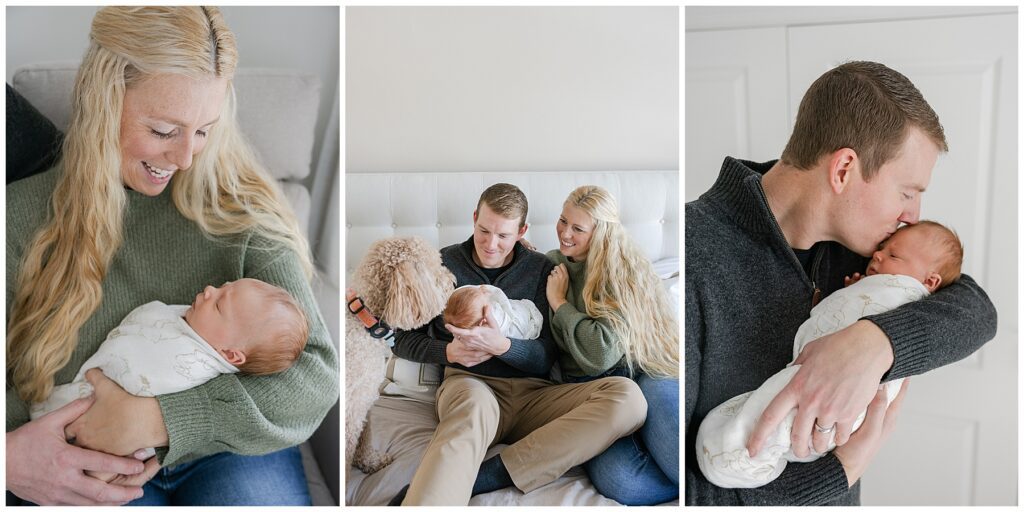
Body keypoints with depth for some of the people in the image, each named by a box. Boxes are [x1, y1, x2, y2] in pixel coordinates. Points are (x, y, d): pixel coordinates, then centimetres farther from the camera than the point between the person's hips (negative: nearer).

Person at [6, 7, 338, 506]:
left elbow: (316, 374, -12)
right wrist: (10, 456, -22)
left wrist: (163, 417, -21)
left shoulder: (242, 211, -6)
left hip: (229, 452, -1)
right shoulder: (22, 217, -2)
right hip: (88, 474, 2)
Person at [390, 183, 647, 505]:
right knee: (475, 407, -41)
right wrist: (448, 351, -8)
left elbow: (545, 358, 4)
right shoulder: (443, 264, 10)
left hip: (532, 393, 3)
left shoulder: (541, 269, 11)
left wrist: (500, 346, -18)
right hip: (470, 383, -2)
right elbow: (402, 339, 14)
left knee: (627, 397, -27)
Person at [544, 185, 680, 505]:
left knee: (658, 395, -43)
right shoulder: (551, 264, 13)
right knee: (619, 481, -31)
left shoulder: (622, 268, -5)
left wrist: (560, 303, -5)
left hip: (642, 374, -2)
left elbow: (604, 352, -17)